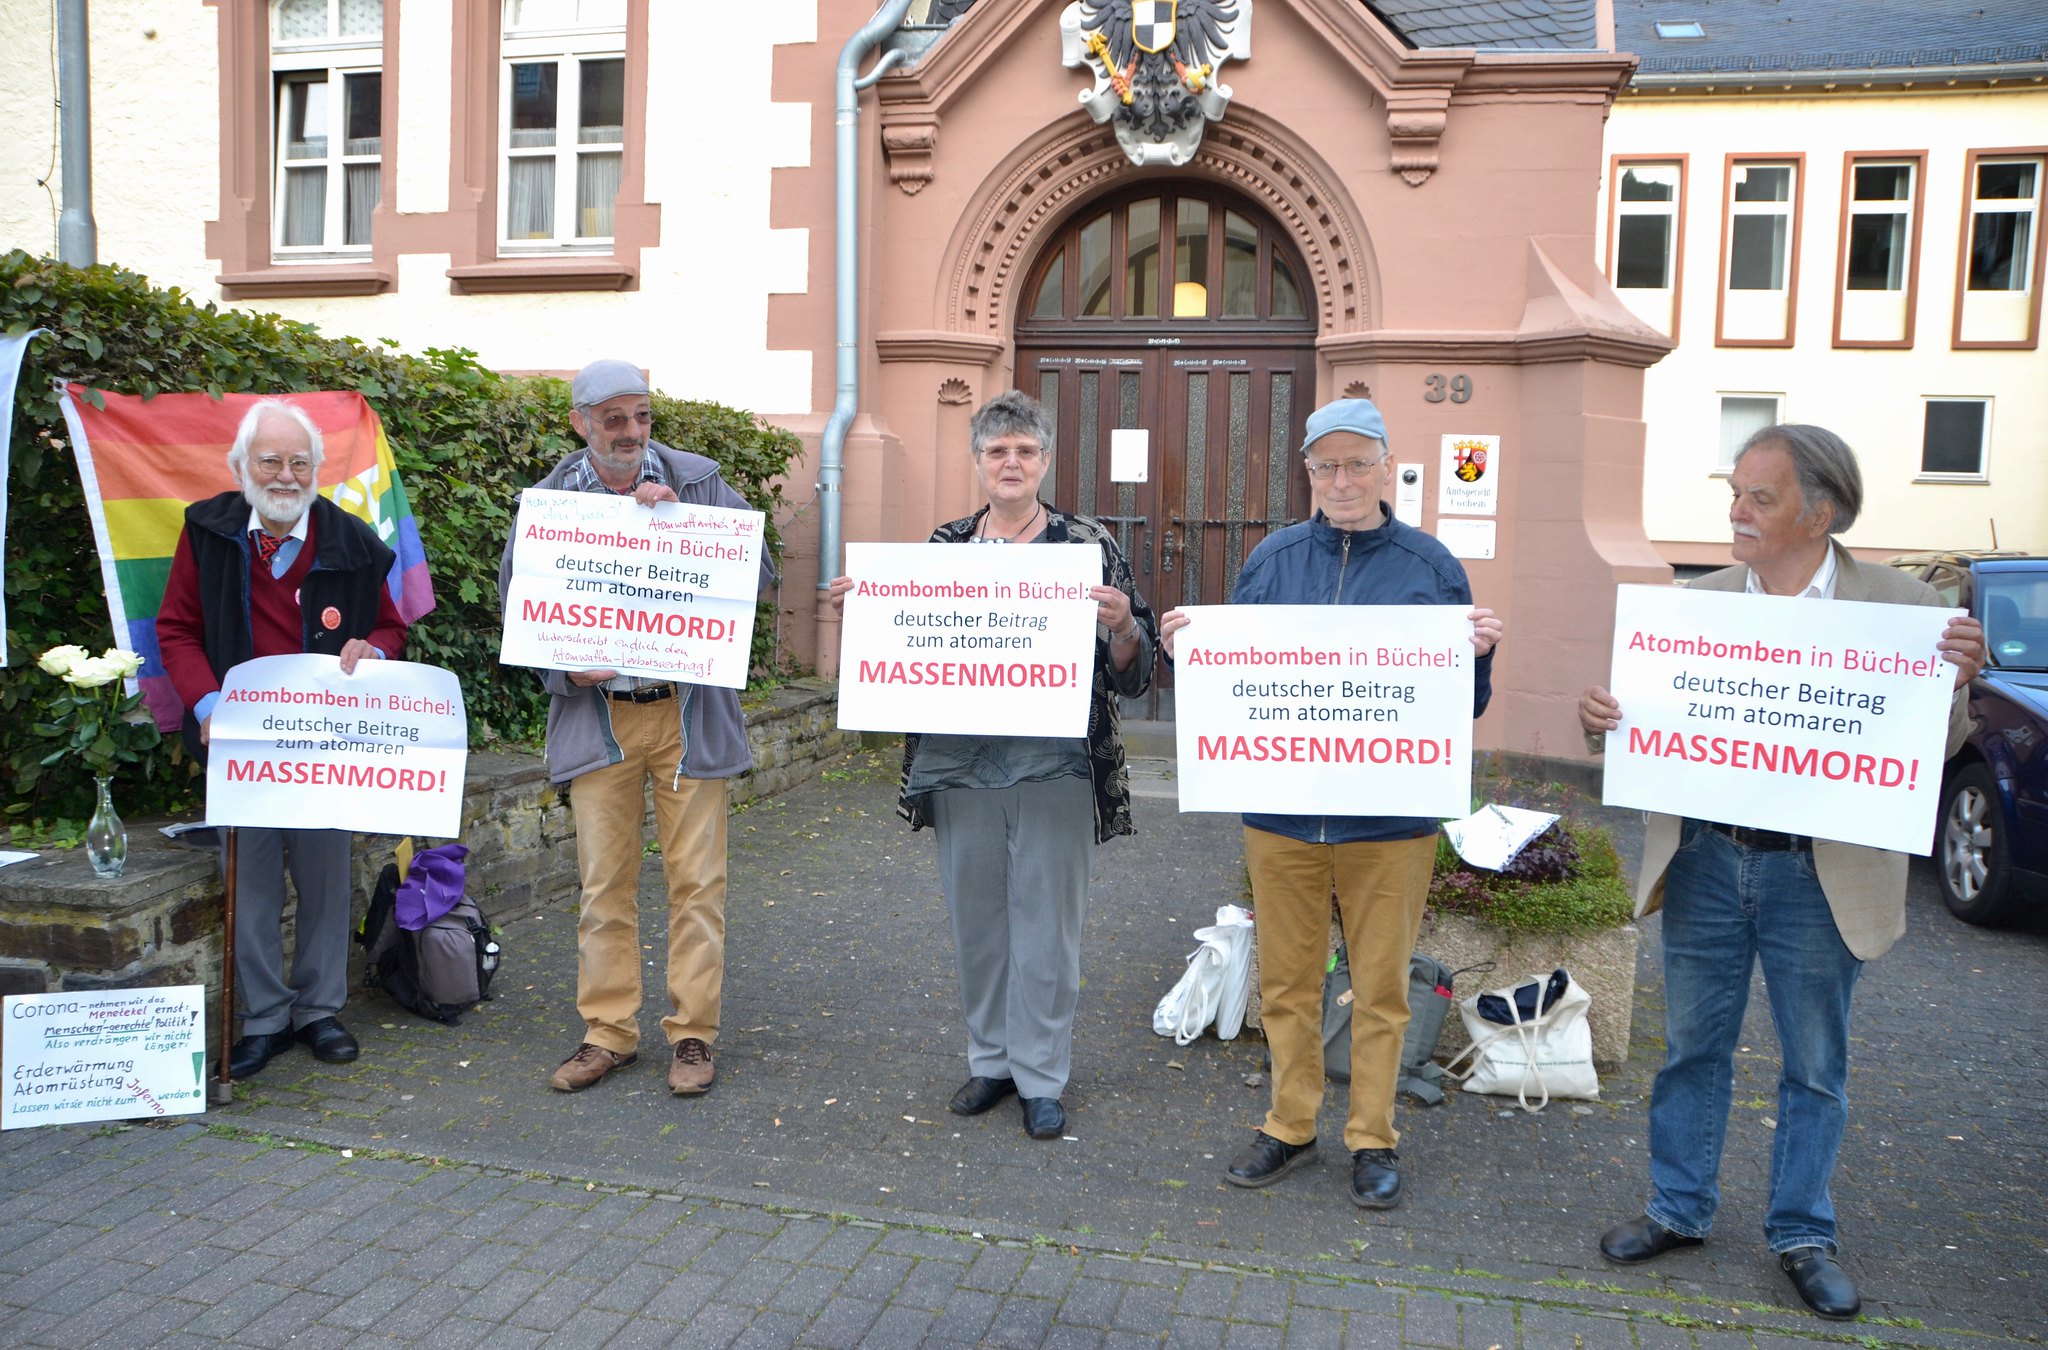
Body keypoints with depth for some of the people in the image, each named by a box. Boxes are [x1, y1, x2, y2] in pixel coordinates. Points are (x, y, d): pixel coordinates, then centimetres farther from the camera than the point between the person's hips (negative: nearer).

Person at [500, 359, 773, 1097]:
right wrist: (565, 670, -9)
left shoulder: (697, 481, 0)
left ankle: (693, 1031, 15)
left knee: (696, 877, 3)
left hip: (689, 710, -1)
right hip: (598, 714, 1)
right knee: (604, 880, 7)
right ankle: (608, 1031, 21)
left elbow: (756, 569, -7)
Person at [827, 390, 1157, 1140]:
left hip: (1054, 772, -3)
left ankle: (1041, 1077, 21)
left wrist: (1122, 624, -24)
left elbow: (1131, 673, -3)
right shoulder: (942, 546, 7)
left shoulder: (1089, 545, -1)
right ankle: (990, 1059, 31)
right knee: (976, 923, 14)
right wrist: (857, 606, -4)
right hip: (960, 769, 3)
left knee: (1047, 929, 5)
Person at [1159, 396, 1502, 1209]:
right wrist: (1183, 647, -9)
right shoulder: (1272, 559, 5)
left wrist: (1480, 654, -16)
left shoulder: (1431, 566, 0)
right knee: (1287, 980, 13)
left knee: (1380, 986, 9)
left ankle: (1372, 1140, 26)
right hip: (1281, 810, 2)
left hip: (1389, 817, -2)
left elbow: (1463, 707, 4)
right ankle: (1291, 1126, 30)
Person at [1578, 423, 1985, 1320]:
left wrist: (1952, 686, -24)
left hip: (1819, 874, -2)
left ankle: (1802, 1237, 31)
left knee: (1816, 1067, 13)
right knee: (1693, 1047, 15)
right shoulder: (1699, 600, 1)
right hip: (1705, 860, 2)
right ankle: (1679, 1210, 32)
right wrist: (1600, 716, -18)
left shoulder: (1900, 606, -6)